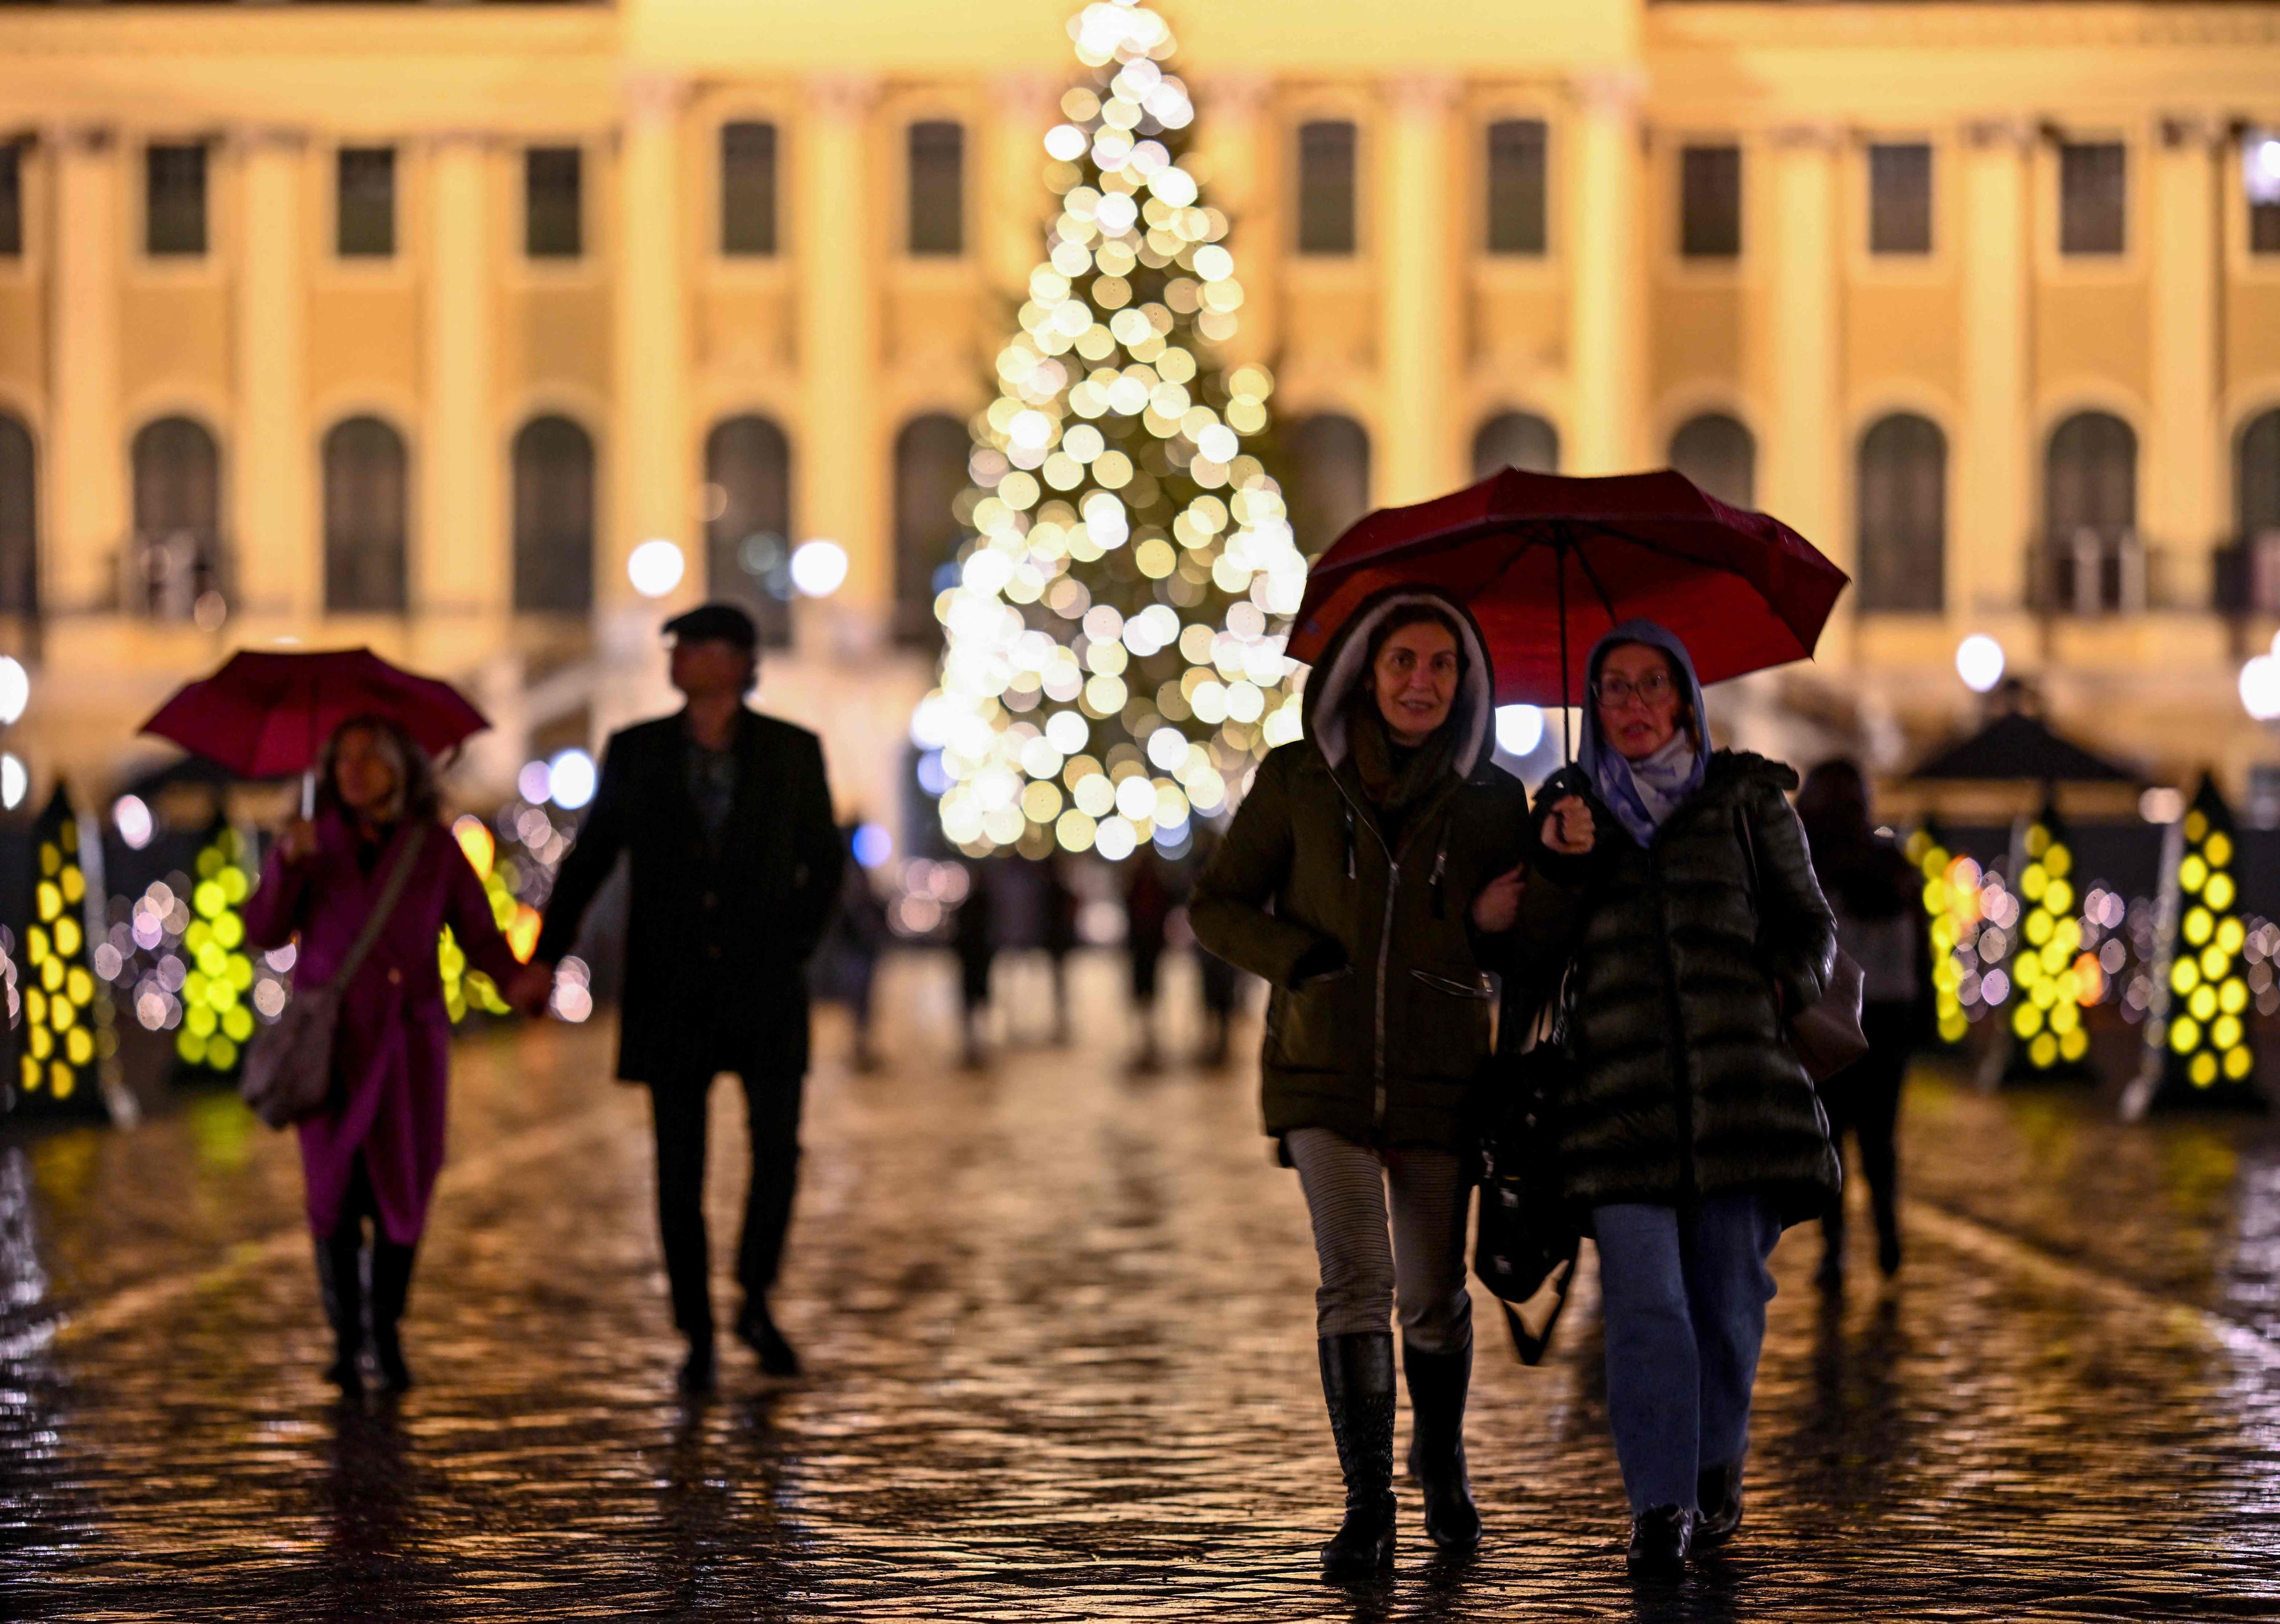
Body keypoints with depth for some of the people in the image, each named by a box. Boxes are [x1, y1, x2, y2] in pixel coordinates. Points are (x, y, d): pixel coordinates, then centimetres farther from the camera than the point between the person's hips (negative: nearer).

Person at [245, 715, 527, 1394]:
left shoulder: (435, 851, 6)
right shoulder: (312, 842, 7)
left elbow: (480, 935, 1)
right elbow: (264, 931, -1)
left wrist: (516, 980, -18)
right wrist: (288, 864, -16)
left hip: (408, 1038, 0)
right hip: (331, 1038, 0)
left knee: (402, 1187, -3)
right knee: (335, 1189, -4)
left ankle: (387, 1338, 11)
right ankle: (344, 1340, 6)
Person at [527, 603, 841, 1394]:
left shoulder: (792, 752, 1)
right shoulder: (637, 751, 3)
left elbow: (824, 862, 11)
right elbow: (588, 858, 6)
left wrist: (796, 945, 0)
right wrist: (543, 958, -2)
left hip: (762, 982, -1)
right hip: (672, 990, 1)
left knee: (777, 1146, -10)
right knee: (680, 1165, 0)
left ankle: (756, 1301, 13)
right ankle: (697, 1336, 11)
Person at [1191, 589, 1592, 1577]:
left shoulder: (1490, 800, 2)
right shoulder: (1297, 780, 0)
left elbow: (1526, 957, 3)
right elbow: (1218, 908, 4)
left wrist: (1572, 872, -16)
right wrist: (1316, 966, -10)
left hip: (1438, 1077, 1)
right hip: (1323, 1073, -1)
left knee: (1433, 1297, 6)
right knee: (1355, 1282, -14)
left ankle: (1443, 1469, 32)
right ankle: (1366, 1507, -9)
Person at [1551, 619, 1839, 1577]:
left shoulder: (1745, 797, 14)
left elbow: (1809, 925, 14)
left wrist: (1788, 988, -1)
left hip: (1736, 1067, 0)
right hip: (1620, 1084, 0)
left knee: (1729, 1289, 0)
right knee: (1641, 1291, -12)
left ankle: (1715, 1472, 21)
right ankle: (1659, 1506, -14)